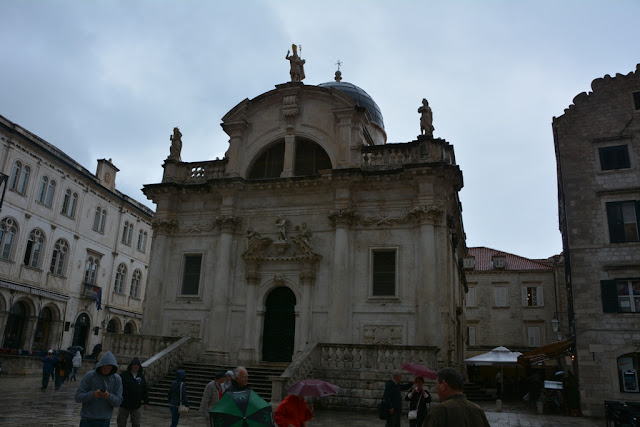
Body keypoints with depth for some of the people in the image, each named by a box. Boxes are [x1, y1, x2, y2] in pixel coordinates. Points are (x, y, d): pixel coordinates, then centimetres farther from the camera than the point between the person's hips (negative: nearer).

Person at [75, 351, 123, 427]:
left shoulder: (117, 379, -1)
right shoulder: (89, 375, -6)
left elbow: (118, 402, -2)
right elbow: (78, 397, -7)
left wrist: (109, 396, -23)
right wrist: (93, 394, -25)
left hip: (104, 421, 1)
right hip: (87, 420, -1)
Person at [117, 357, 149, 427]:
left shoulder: (141, 376, 5)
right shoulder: (124, 375, -5)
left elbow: (144, 390, 10)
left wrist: (146, 402, 9)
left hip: (136, 406, 2)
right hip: (124, 405, -2)